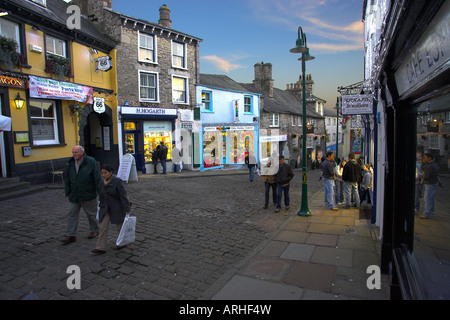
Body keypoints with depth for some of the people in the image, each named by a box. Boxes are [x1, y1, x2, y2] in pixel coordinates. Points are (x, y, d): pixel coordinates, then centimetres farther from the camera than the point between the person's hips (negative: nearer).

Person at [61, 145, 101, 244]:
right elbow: (67, 180, 11)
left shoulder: (91, 162, -10)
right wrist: (67, 193, 9)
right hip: (73, 195, 5)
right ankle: (70, 235, 14)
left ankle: (94, 230, 29)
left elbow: (97, 178, -10)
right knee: (72, 214, 6)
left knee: (91, 214, 9)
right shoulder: (70, 163, 5)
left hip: (88, 195, -5)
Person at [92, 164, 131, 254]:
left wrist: (127, 210, -20)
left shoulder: (117, 181, -18)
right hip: (106, 208, 5)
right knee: (103, 227, -1)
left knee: (120, 225, 12)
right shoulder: (102, 182, 0)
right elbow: (101, 196, 13)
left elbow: (123, 196, -18)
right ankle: (100, 247, 3)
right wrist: (101, 206, 20)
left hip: (117, 208, -4)